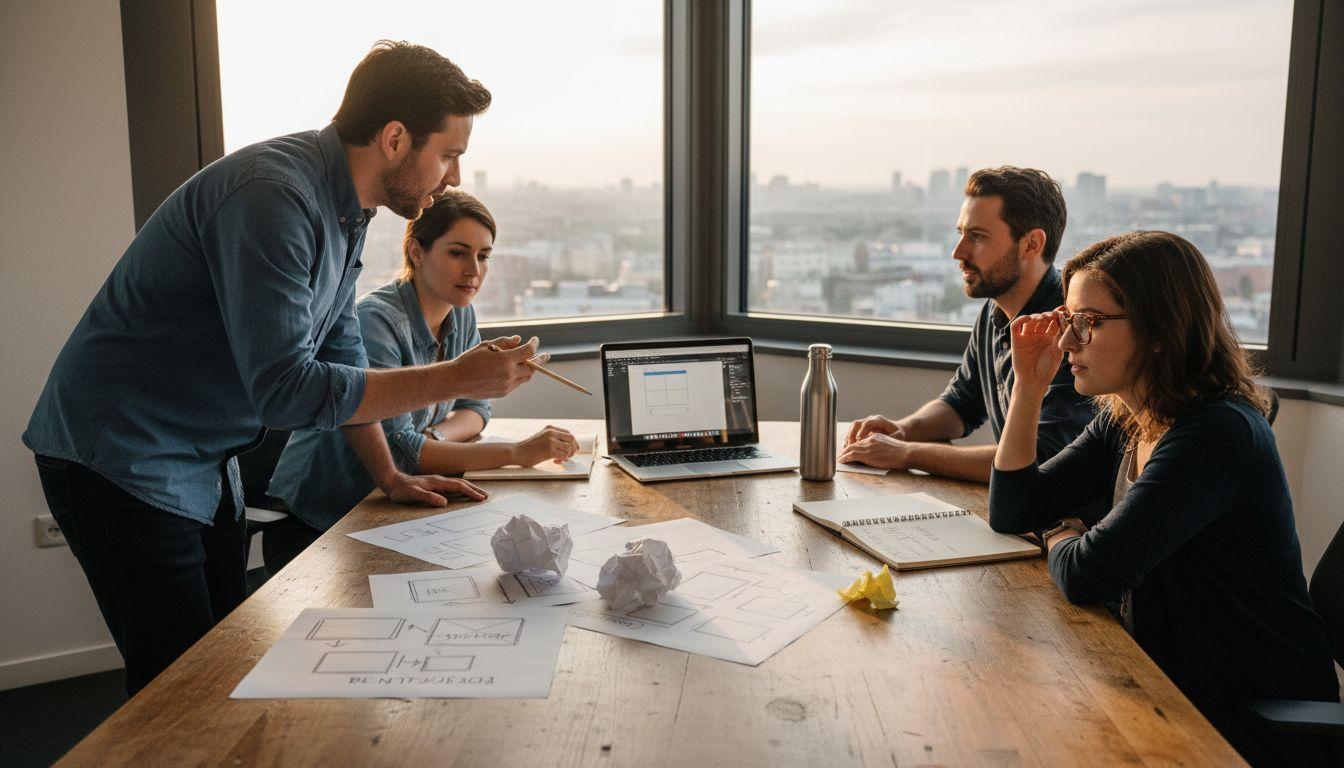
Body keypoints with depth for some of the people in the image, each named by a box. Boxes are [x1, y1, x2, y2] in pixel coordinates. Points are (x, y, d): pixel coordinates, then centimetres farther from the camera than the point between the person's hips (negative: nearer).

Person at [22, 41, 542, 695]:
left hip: (205, 465, 9)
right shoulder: (273, 198, -27)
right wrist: (457, 379, -26)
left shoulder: (346, 206, 4)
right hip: (121, 463, -9)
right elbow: (284, 389, -31)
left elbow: (338, 346, 12)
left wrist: (388, 475, 8)